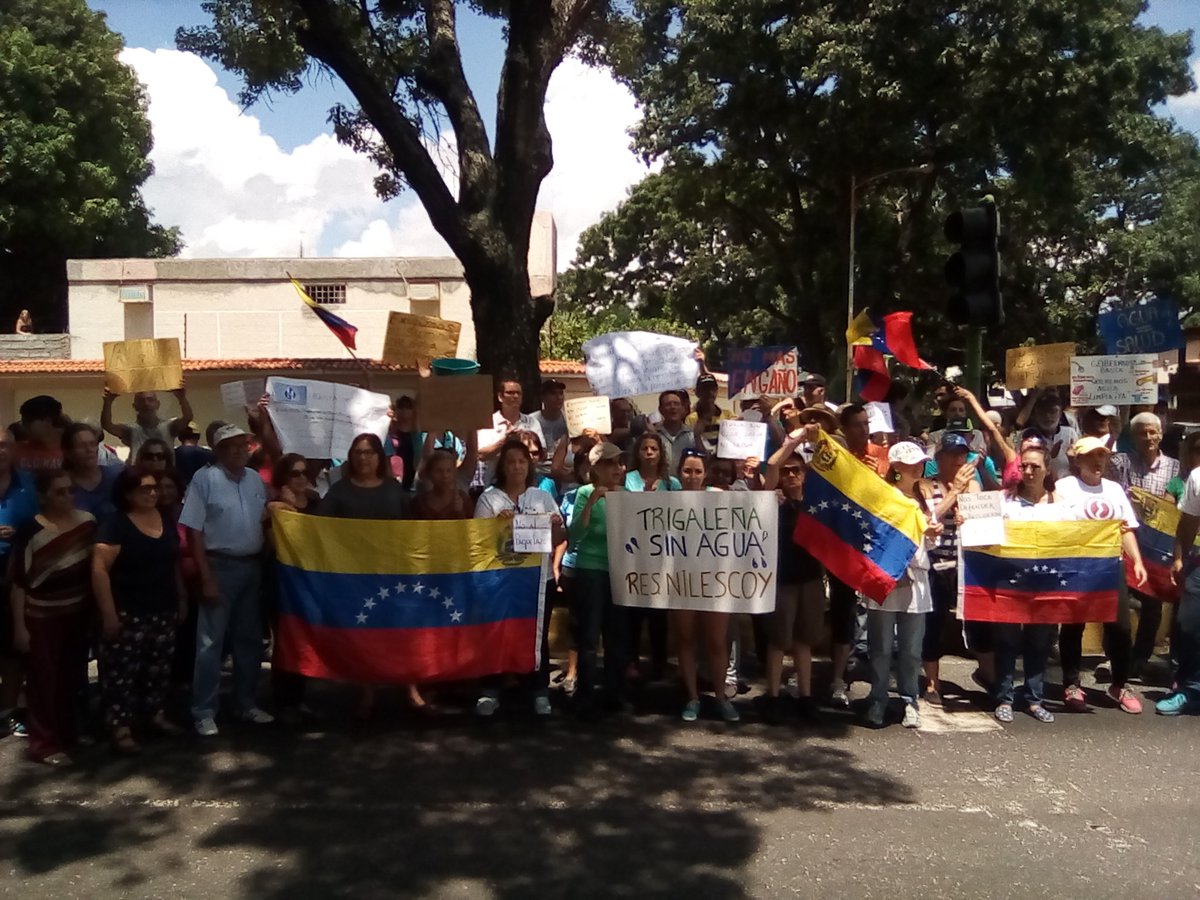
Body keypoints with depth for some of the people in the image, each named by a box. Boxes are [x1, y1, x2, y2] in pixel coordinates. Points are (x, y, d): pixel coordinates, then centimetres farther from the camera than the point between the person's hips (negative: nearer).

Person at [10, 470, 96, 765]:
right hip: (43, 617, -5)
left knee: (75, 676, 16)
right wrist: (19, 626, -13)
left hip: (79, 612, 5)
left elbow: (96, 563, 10)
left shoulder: (87, 521, -1)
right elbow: (18, 582, -12)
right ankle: (44, 744, 14)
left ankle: (70, 731, 32)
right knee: (45, 679, 3)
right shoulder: (31, 532, -14)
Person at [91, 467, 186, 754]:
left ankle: (156, 713, 27)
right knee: (123, 670, -3)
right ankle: (120, 726, 3)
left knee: (159, 666, 14)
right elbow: (99, 570, -17)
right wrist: (108, 612, -20)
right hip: (128, 614, -6)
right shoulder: (115, 525, -12)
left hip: (163, 611, 6)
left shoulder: (166, 521, 9)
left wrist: (182, 598, 15)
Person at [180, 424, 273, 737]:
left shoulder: (256, 479, 8)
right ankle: (204, 712, 9)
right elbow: (194, 531, -11)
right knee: (211, 642, -1)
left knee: (249, 639, 14)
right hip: (220, 566, -6)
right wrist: (206, 577, -14)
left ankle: (245, 704, 26)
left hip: (252, 566, 6)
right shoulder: (205, 479, -8)